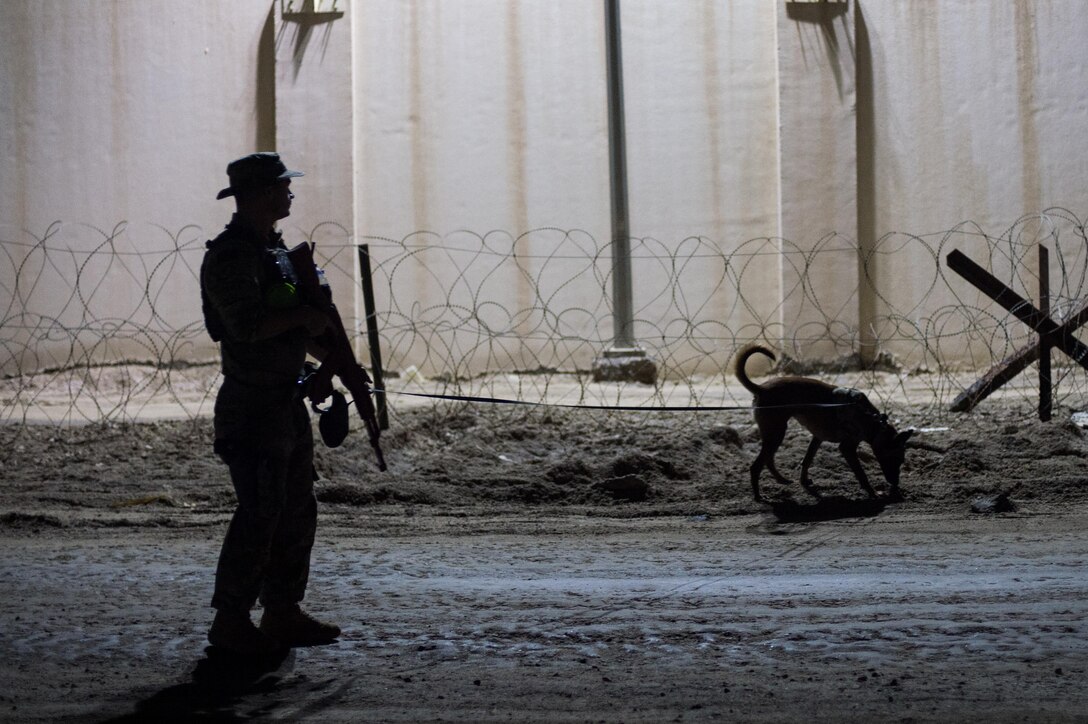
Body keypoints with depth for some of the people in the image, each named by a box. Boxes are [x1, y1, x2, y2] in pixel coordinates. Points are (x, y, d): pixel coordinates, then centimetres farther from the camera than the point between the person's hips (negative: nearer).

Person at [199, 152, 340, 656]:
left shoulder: (275, 248, 15)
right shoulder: (231, 255, -15)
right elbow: (246, 325, -26)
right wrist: (301, 316, -15)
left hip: (287, 401, 10)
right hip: (252, 409, -10)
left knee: (298, 510, 12)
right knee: (260, 514, -8)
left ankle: (282, 612, 21)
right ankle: (230, 619, 3)